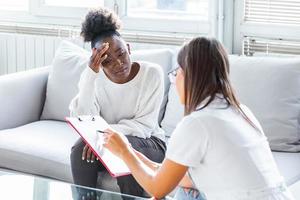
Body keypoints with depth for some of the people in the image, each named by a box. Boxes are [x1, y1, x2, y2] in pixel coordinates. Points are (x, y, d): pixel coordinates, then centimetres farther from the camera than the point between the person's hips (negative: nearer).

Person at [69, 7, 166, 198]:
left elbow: (145, 125, -16)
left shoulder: (152, 73, -16)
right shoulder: (93, 77, -9)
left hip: (148, 143, -2)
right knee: (81, 149, -29)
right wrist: (91, 75, -31)